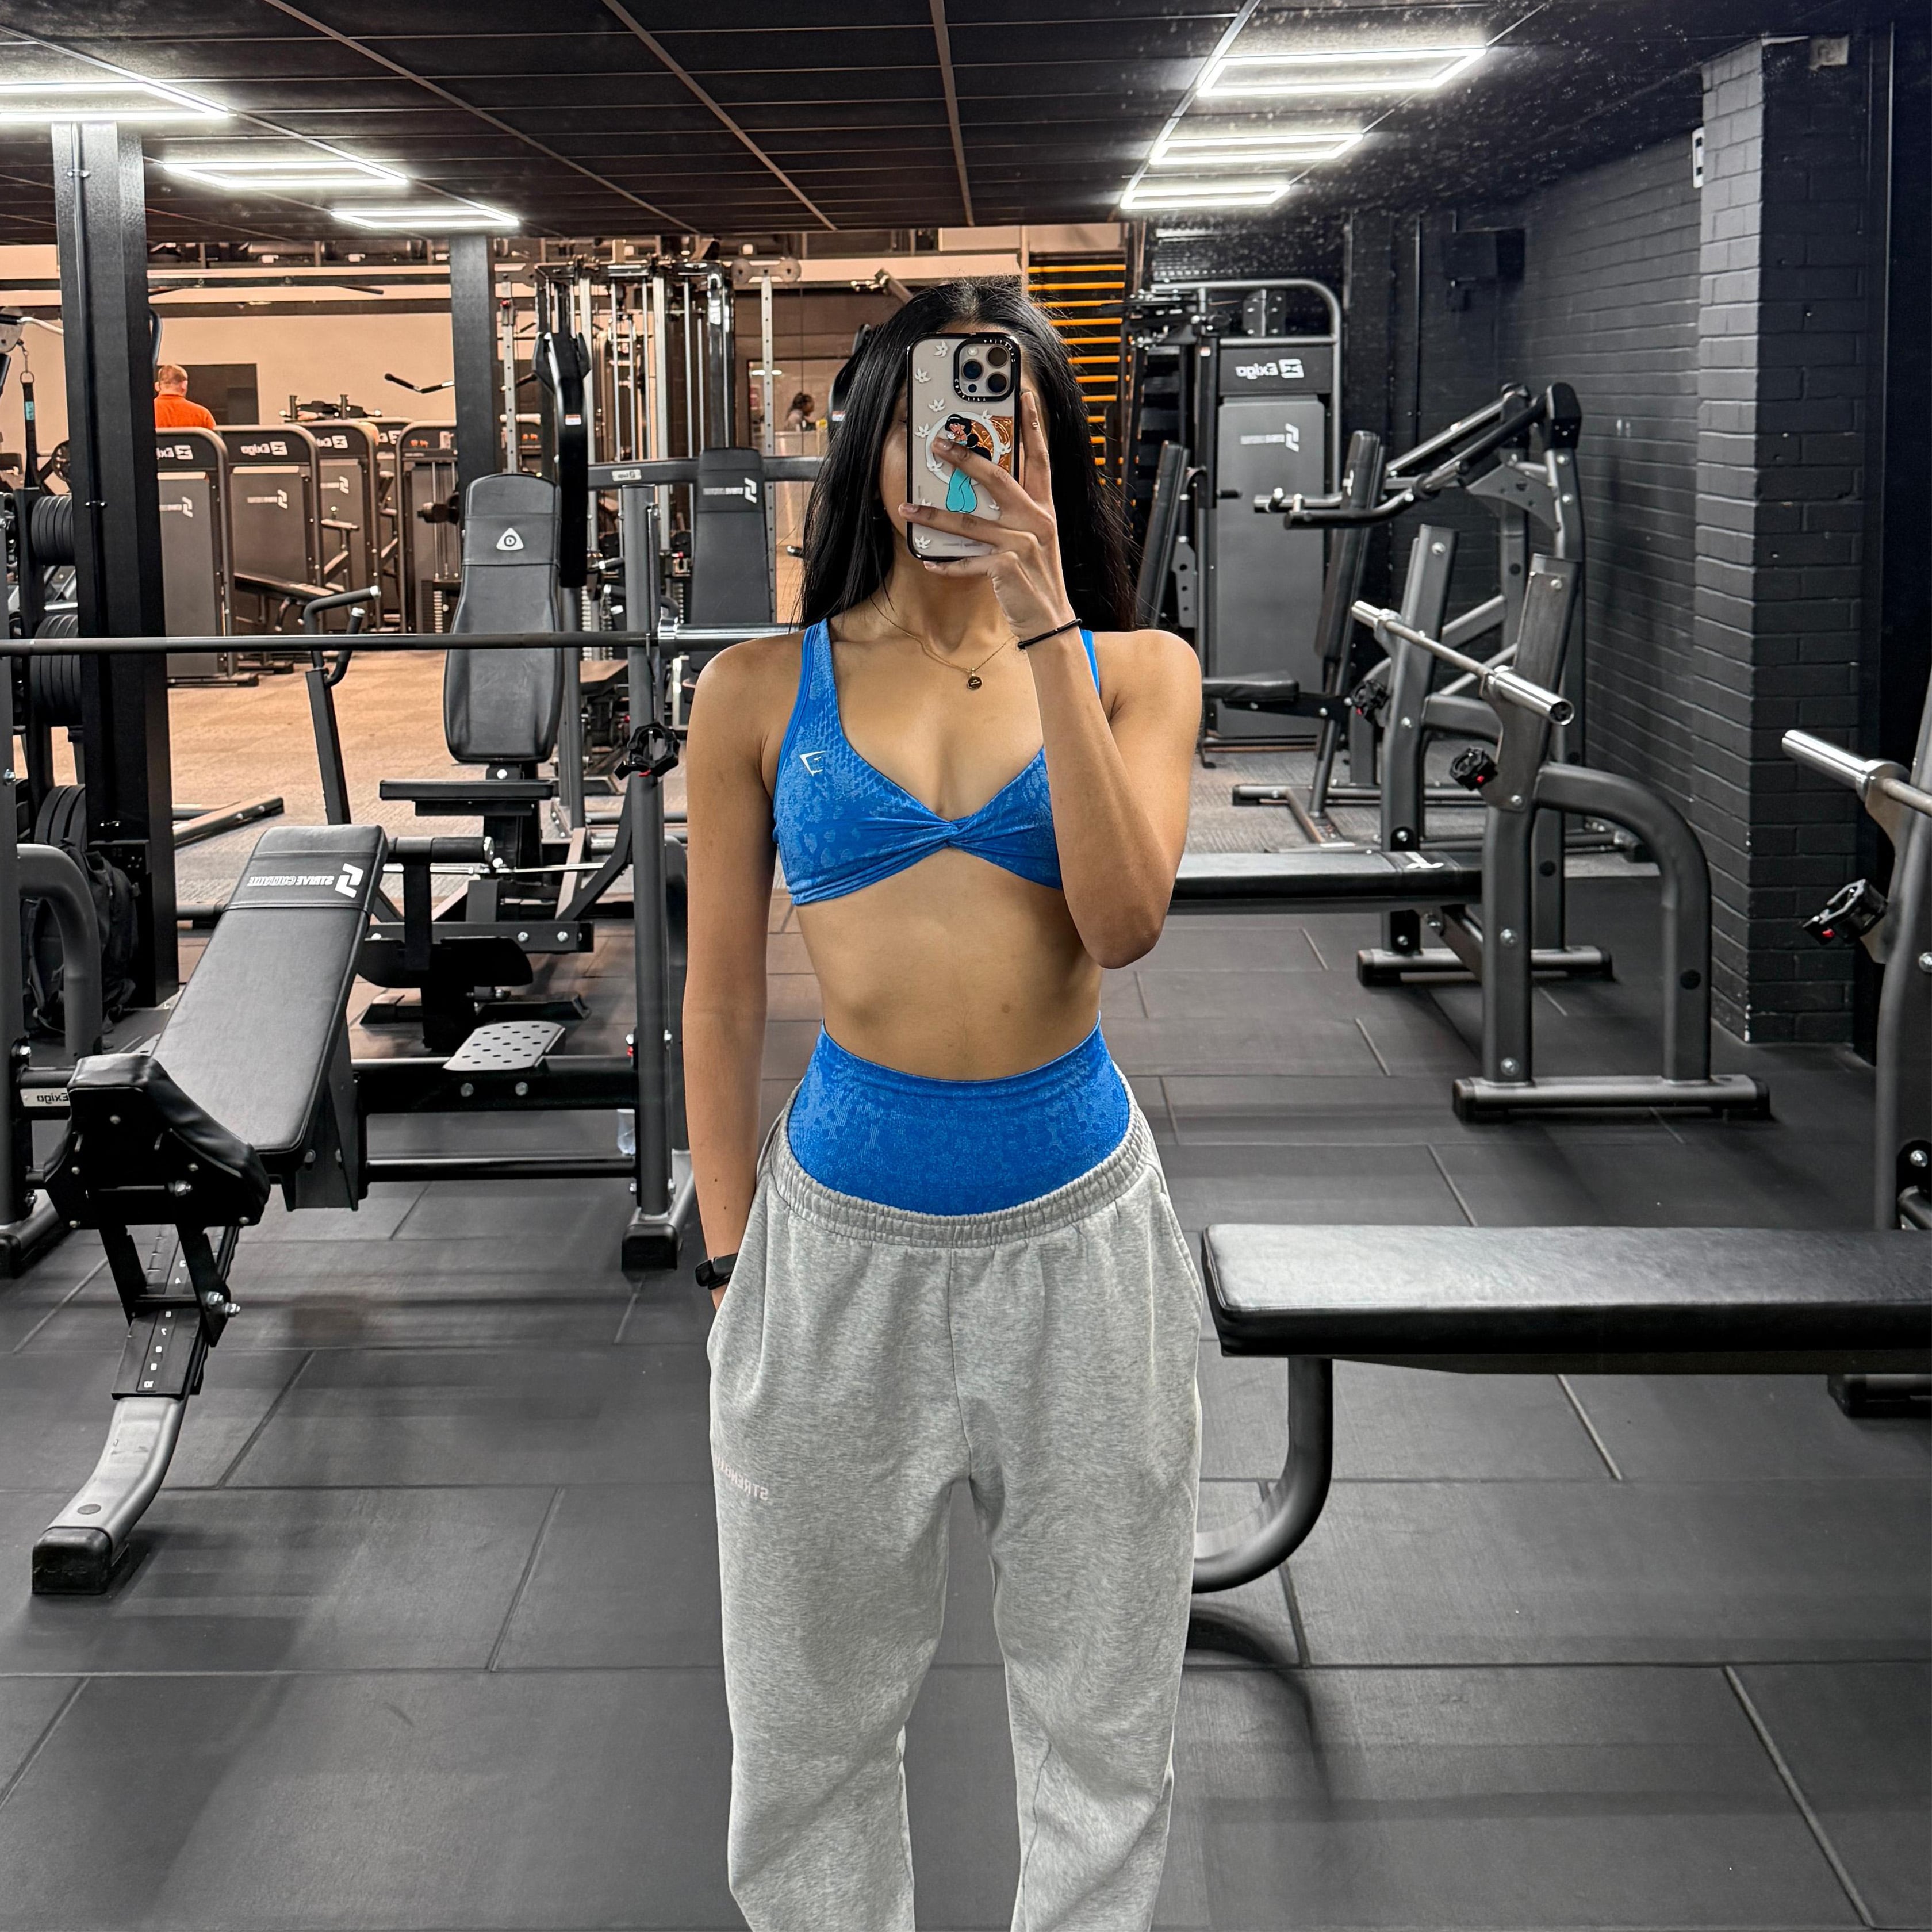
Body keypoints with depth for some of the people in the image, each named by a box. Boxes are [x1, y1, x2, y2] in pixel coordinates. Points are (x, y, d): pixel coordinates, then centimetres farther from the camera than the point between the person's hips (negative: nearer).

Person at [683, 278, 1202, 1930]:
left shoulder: (1134, 670, 2)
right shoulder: (763, 691, 2)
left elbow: (1126, 920, -15)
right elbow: (722, 996, 6)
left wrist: (1042, 627, -17)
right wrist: (732, 1258, 5)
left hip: (1076, 1219, 0)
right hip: (840, 1229, 0)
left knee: (1102, 1706, 13)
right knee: (813, 1713, 14)